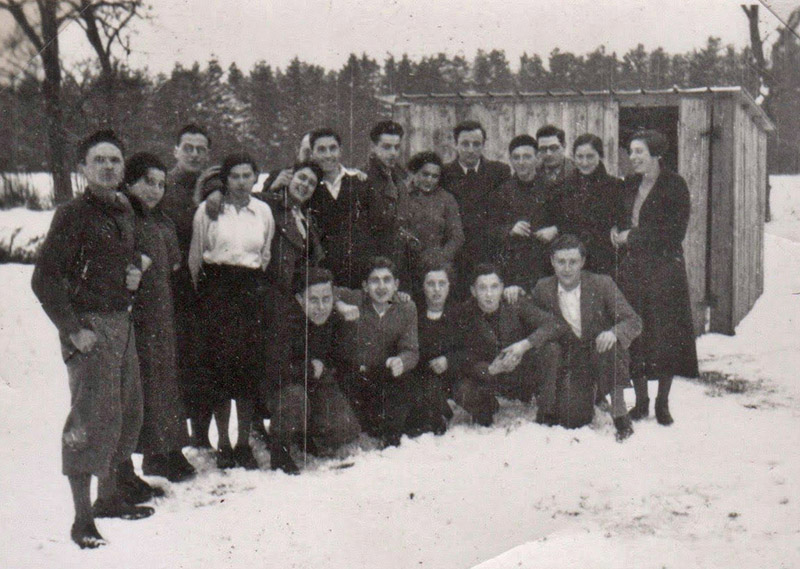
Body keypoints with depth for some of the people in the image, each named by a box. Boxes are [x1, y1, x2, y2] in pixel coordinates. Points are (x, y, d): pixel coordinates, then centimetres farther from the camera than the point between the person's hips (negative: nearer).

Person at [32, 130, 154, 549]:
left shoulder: (124, 211, 11)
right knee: (93, 416, -9)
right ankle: (82, 518, -2)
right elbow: (44, 280, -15)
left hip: (122, 321, 8)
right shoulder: (73, 215, -12)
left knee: (127, 411, 13)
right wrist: (73, 330, -18)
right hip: (88, 325, -8)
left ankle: (108, 497, 29)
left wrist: (135, 270, 8)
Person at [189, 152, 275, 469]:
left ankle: (244, 443, 11)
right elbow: (195, 256, 6)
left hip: (252, 290, 2)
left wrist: (257, 285, 13)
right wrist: (203, 290, 8)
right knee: (219, 363, -3)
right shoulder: (208, 210, 1)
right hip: (217, 288, -2)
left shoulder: (263, 211, 9)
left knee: (250, 364, 0)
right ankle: (223, 445, 8)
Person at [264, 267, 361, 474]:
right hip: (280, 386, -5)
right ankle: (279, 449, -10)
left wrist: (324, 370, -11)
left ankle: (305, 437, 21)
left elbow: (337, 364, 7)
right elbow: (277, 369, -32)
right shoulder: (285, 318, -26)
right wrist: (310, 369, -20)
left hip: (318, 385, 5)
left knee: (347, 430, -12)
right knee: (296, 397, -39)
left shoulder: (335, 320, -8)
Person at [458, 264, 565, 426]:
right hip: (490, 376, 0)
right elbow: (469, 364, -13)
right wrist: (491, 370, -35)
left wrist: (525, 345, -37)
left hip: (526, 374, 0)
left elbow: (556, 324, -24)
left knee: (550, 349, -28)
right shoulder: (467, 315, -14)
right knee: (464, 394, -29)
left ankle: (547, 412, -11)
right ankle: (486, 405, 10)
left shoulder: (516, 304, -16)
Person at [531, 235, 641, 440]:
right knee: (574, 419, -17)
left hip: (600, 350, -1)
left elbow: (634, 322, -15)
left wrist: (613, 333, -34)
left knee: (610, 346, -37)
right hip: (568, 359, 1)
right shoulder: (544, 288, -3)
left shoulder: (602, 284, -11)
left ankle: (619, 413, -16)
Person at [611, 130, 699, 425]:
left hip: (663, 267, -5)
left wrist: (632, 236, -10)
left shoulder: (674, 184, -4)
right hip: (632, 268, 5)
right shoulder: (630, 185, 14)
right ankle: (640, 400, 12)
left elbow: (674, 231, -11)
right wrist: (617, 232, 2)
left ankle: (663, 402, 9)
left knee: (665, 333, -2)